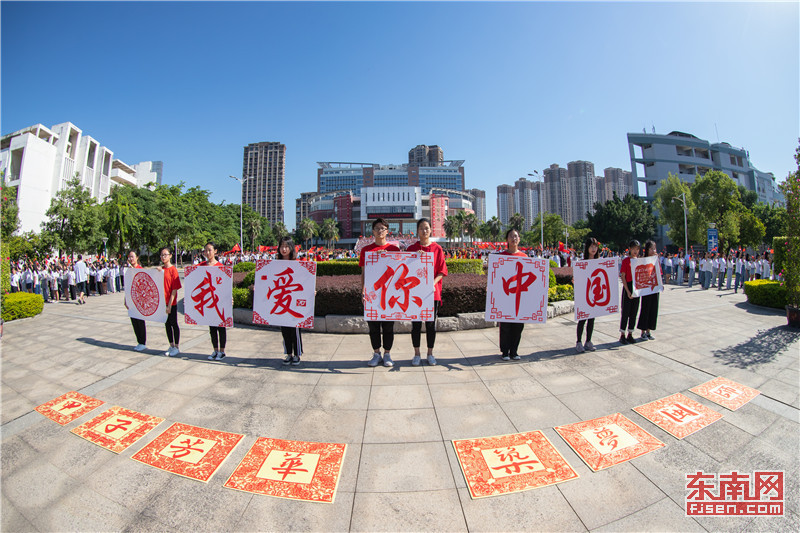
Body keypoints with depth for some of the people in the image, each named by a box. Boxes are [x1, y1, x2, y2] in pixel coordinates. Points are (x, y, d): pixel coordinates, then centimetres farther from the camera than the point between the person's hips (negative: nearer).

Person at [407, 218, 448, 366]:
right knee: (416, 323, 6)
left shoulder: (437, 249, 3)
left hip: (432, 292, 0)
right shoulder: (411, 249, 4)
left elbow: (442, 271, 1)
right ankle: (417, 354, 20)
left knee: (431, 323, 8)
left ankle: (430, 354, 23)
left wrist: (433, 283, -14)